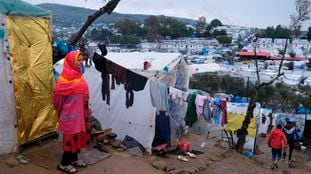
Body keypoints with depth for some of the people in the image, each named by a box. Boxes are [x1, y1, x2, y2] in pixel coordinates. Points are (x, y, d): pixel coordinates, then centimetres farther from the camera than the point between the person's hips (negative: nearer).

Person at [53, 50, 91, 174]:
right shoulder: (65, 77, -18)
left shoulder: (78, 75, 8)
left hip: (79, 112, 8)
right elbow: (57, 95, -16)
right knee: (71, 136, 0)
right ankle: (64, 164, 14)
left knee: (78, 135, 15)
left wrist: (85, 110, 14)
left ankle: (74, 159, 30)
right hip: (70, 113, -8)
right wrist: (61, 109, -3)